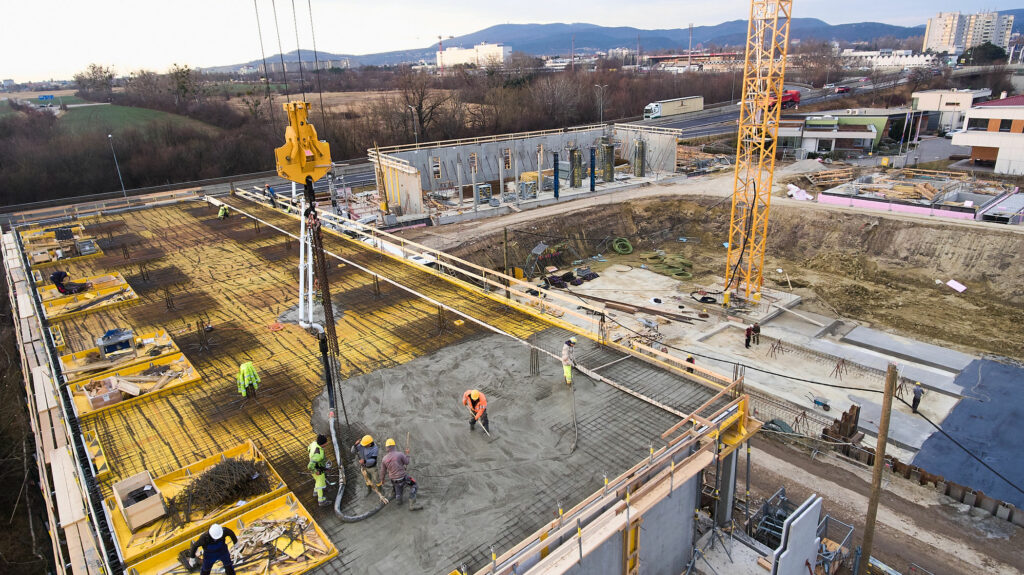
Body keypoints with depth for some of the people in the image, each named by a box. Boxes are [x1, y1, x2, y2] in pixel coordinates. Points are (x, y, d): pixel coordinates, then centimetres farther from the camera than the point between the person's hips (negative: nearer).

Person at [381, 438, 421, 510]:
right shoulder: (400, 454, -17)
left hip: (394, 480, 4)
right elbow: (407, 462, -3)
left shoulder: (384, 459, -4)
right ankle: (412, 506, 5)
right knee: (413, 486, 11)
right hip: (403, 477, -4)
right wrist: (407, 454, 11)